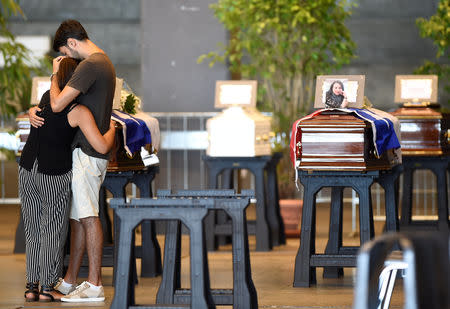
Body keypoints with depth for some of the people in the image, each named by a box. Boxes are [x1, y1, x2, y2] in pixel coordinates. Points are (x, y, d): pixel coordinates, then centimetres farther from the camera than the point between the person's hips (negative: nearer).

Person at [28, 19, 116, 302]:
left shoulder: (90, 66, -16)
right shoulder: (104, 62, 18)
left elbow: (58, 104, -21)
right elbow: (61, 99, 21)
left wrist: (55, 73, -4)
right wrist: (34, 110, 4)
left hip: (86, 152, -10)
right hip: (95, 151, 10)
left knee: (88, 216, -8)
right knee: (78, 217, 12)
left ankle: (94, 285, -7)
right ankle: (70, 281, 18)